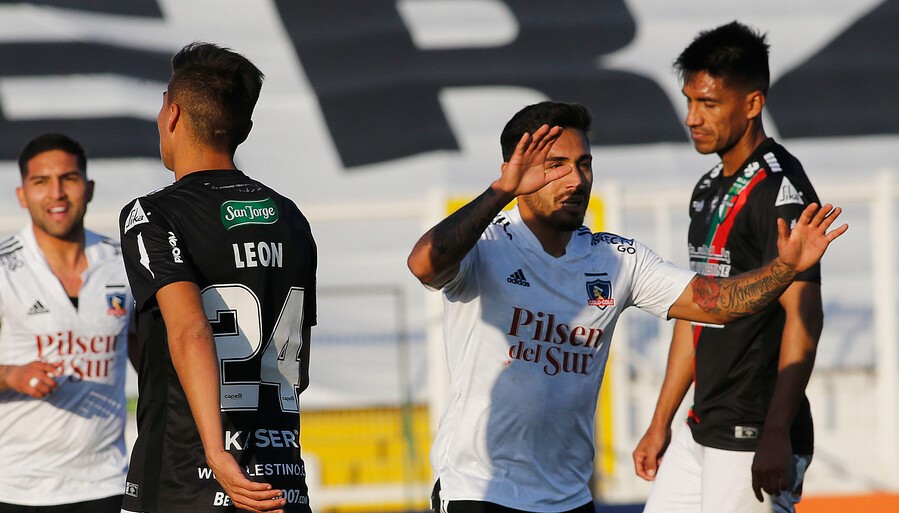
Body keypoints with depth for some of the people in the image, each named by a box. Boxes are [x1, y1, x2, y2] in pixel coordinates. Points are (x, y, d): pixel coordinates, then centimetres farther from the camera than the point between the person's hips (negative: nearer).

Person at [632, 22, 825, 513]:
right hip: (702, 434, 9)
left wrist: (776, 435, -27)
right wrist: (660, 424, 22)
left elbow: (803, 316, -20)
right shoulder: (709, 190, 16)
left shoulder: (780, 188, -13)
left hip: (756, 439, -9)